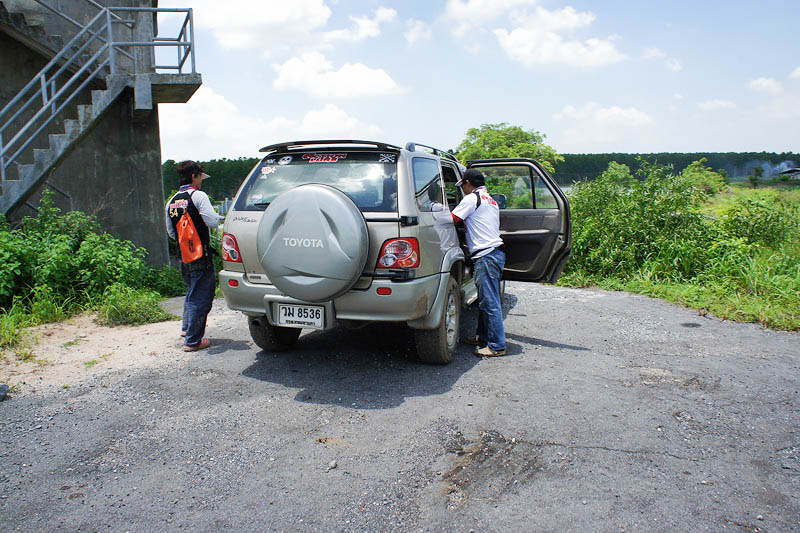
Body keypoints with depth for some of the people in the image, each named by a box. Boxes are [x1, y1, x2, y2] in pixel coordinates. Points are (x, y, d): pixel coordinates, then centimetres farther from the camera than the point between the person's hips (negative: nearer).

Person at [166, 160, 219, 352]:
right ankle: (193, 340, 3)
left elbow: (170, 231, 18)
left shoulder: (172, 201, 12)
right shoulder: (198, 196, -11)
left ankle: (186, 328, 34)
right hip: (201, 256, -8)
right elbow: (212, 222, -20)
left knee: (192, 291, 26)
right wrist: (216, 216, 1)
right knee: (200, 296, -1)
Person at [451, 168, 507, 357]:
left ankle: (497, 346, -4)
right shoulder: (490, 200, 23)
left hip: (486, 255, -10)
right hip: (496, 251, 10)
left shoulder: (472, 198, -6)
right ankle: (483, 337, 27)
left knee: (489, 303, -7)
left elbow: (451, 220, -7)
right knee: (486, 300, 17)